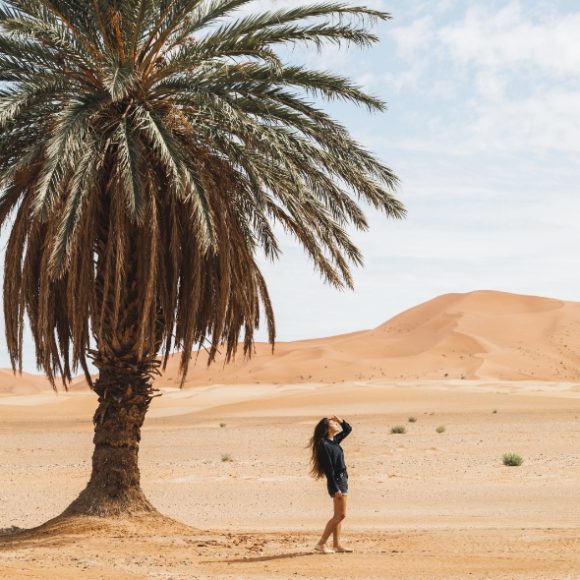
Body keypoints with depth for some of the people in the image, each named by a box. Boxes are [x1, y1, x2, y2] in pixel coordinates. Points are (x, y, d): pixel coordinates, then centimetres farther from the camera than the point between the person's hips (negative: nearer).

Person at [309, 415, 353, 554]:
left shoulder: (334, 441, 10)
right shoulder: (325, 445, -17)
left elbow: (348, 429, 24)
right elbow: (329, 469, -20)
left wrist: (340, 420, 6)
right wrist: (335, 489, -22)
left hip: (342, 480, 10)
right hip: (336, 481, -10)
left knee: (339, 515, 12)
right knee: (340, 515, -9)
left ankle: (337, 544, 16)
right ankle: (321, 544, -7)